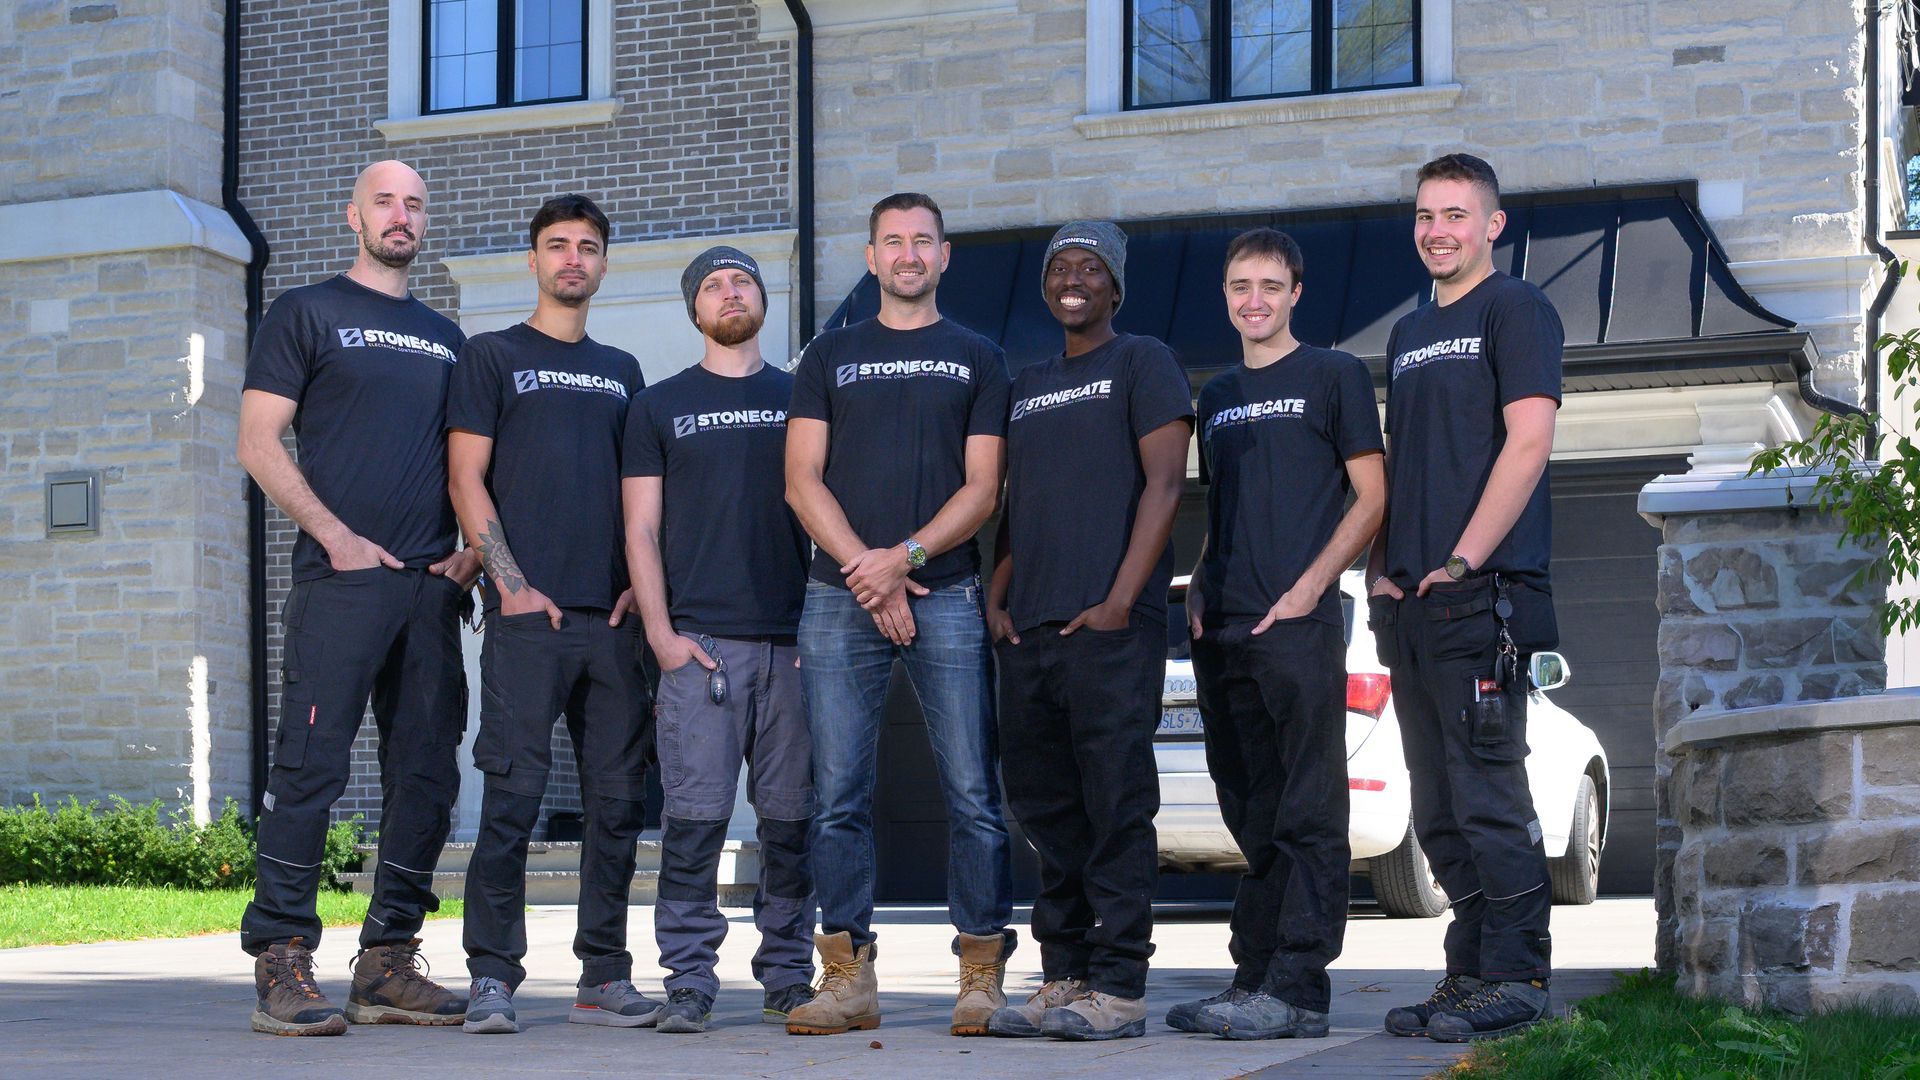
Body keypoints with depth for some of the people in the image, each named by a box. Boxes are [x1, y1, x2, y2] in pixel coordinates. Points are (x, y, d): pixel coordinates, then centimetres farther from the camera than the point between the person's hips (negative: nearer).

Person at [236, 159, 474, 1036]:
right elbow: (260, 444, -2)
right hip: (339, 577, -6)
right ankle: (283, 968, -8)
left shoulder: (443, 337, 21)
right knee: (311, 767, -10)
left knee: (426, 774, 4)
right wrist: (337, 535, -12)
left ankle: (389, 965, 12)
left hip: (431, 583, 6)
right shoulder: (307, 313, 6)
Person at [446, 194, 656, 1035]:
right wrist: (513, 583, -10)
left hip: (614, 617, 5)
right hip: (528, 615, -4)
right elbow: (467, 480, 0)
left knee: (618, 800, 3)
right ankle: (492, 977, -3)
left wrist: (641, 581, 4)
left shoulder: (621, 370, 21)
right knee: (513, 796, -8)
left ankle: (604, 978, 10)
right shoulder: (492, 357, 7)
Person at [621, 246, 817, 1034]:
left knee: (793, 820, 1)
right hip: (699, 642, -1)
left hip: (794, 642, 1)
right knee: (694, 819, -7)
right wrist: (661, 632, -3)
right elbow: (641, 530, 8)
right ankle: (688, 984, -2)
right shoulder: (660, 406, 13)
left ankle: (788, 977, 9)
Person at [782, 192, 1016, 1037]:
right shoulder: (829, 356, 16)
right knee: (839, 797, -1)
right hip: (839, 596, 1)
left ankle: (982, 975, -1)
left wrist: (905, 557, -10)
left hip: (947, 594, -1)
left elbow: (982, 487, 5)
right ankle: (848, 975, 3)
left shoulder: (978, 359, 13)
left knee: (972, 795, -6)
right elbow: (802, 480, 7)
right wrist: (865, 571, -6)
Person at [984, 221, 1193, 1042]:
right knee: (1047, 811, 7)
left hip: (1109, 626, -7)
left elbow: (1163, 484, -5)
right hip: (1026, 630, 7)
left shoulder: (1142, 362, 4)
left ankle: (1118, 988, -6)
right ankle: (1063, 979, 14)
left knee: (1116, 806, -7)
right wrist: (996, 598, 9)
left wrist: (1120, 600, -13)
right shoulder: (1026, 387, 22)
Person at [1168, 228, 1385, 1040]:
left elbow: (1370, 497, -2)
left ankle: (1298, 989, -8)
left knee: (1308, 812, -6)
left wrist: (1309, 586, -12)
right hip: (1222, 633, 7)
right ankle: (1253, 981, 14)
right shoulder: (1215, 396, 20)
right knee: (1253, 813, 10)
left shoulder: (1333, 376, 3)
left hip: (1299, 626, -6)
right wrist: (1199, 589, 8)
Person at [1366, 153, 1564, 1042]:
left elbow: (1528, 443, -12)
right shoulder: (1408, 333, 22)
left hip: (1480, 597, -8)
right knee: (1439, 811, 10)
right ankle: (1471, 972, 16)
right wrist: (1380, 567, 10)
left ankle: (1515, 978, -4)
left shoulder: (1516, 310, -1)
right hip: (1407, 604, 8)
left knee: (1489, 798, -9)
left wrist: (1462, 561, -15)